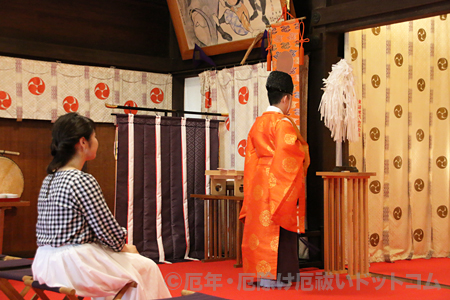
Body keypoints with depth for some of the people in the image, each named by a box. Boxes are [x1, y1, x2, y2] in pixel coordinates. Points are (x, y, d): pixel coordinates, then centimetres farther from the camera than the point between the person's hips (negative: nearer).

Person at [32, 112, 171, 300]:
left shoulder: (49, 179, 9)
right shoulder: (83, 181, -18)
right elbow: (107, 230, -16)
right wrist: (125, 247, 5)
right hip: (74, 266, -9)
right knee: (146, 268, 8)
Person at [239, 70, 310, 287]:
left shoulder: (257, 123, 9)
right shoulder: (283, 123, -13)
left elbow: (251, 157, 12)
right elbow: (289, 158, -18)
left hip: (259, 182, 7)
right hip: (279, 183, -7)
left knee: (261, 225, 11)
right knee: (278, 229, -1)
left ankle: (260, 271, 18)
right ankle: (274, 276, 3)